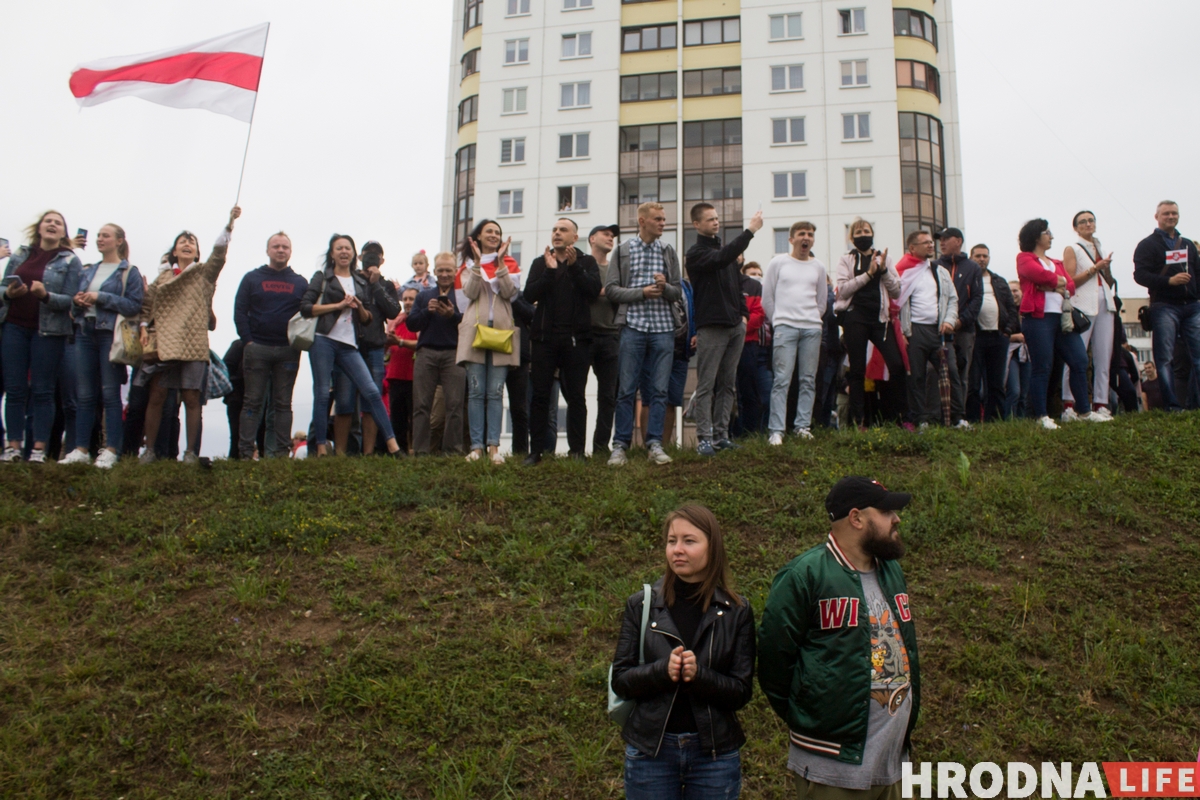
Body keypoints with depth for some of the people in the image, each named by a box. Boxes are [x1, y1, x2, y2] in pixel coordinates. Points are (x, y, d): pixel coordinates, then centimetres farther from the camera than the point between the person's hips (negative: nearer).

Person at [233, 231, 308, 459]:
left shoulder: (301, 283, 12)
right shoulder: (252, 278, 8)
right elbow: (239, 312, 2)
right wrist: (247, 341, -8)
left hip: (288, 352, 1)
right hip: (257, 349, -1)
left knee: (283, 404, 3)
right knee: (252, 402, -1)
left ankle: (282, 453, 4)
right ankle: (246, 453, 0)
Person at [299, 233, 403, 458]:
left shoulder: (361, 282, 18)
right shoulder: (322, 277, 9)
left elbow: (367, 319, 20)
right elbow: (305, 307, -3)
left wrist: (360, 308, -2)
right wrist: (338, 305, -8)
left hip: (349, 346, 3)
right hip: (323, 341, -3)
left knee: (371, 391, -7)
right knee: (322, 394, -2)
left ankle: (392, 444, -7)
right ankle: (321, 448, 5)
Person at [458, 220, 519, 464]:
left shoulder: (508, 263, 13)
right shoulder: (470, 264, 14)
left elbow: (510, 292, -4)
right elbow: (470, 293, -2)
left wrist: (499, 262, -8)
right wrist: (478, 262, -7)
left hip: (501, 330, 0)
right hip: (475, 330, 0)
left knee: (495, 392, -3)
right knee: (476, 391, -4)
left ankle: (494, 446, -4)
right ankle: (476, 446, -3)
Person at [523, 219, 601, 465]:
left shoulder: (586, 262, 10)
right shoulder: (540, 263, 14)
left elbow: (594, 290, -7)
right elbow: (529, 294, -1)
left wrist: (574, 267, -15)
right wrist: (550, 271, -12)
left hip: (576, 338, -1)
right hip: (545, 336, 1)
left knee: (576, 396, 0)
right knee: (540, 395, -1)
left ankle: (576, 450, 5)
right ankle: (536, 451, 1)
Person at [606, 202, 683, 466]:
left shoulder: (668, 252, 13)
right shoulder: (623, 251, 6)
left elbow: (678, 292, 11)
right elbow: (611, 289, 0)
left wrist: (665, 287, -11)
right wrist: (642, 292, -11)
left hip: (664, 328, 2)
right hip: (633, 326, -2)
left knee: (660, 390, 1)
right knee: (626, 390, -2)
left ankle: (655, 444, 7)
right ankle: (620, 445, 4)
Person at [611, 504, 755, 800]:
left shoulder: (736, 611, -2)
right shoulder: (641, 605, -1)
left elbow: (742, 692, -4)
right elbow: (620, 679, -2)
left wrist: (699, 674, -22)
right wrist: (662, 670, -20)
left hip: (715, 753, 0)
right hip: (650, 751, 0)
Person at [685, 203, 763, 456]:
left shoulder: (723, 248, 18)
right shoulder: (696, 253, -6)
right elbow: (721, 259, -25)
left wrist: (744, 313, 12)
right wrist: (750, 230, -24)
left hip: (735, 327, 7)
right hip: (711, 328, -7)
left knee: (727, 384, 8)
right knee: (706, 385, -6)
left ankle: (721, 435, 12)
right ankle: (704, 437, -4)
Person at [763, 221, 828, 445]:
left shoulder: (818, 267, 13)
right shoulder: (778, 263, 5)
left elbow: (822, 300, 20)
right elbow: (767, 298, 7)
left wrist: (813, 320, 12)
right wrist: (778, 322, 8)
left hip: (812, 328, 4)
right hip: (785, 327, -3)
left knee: (808, 380, 2)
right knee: (782, 380, -10)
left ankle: (803, 426, 10)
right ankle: (777, 431, -10)